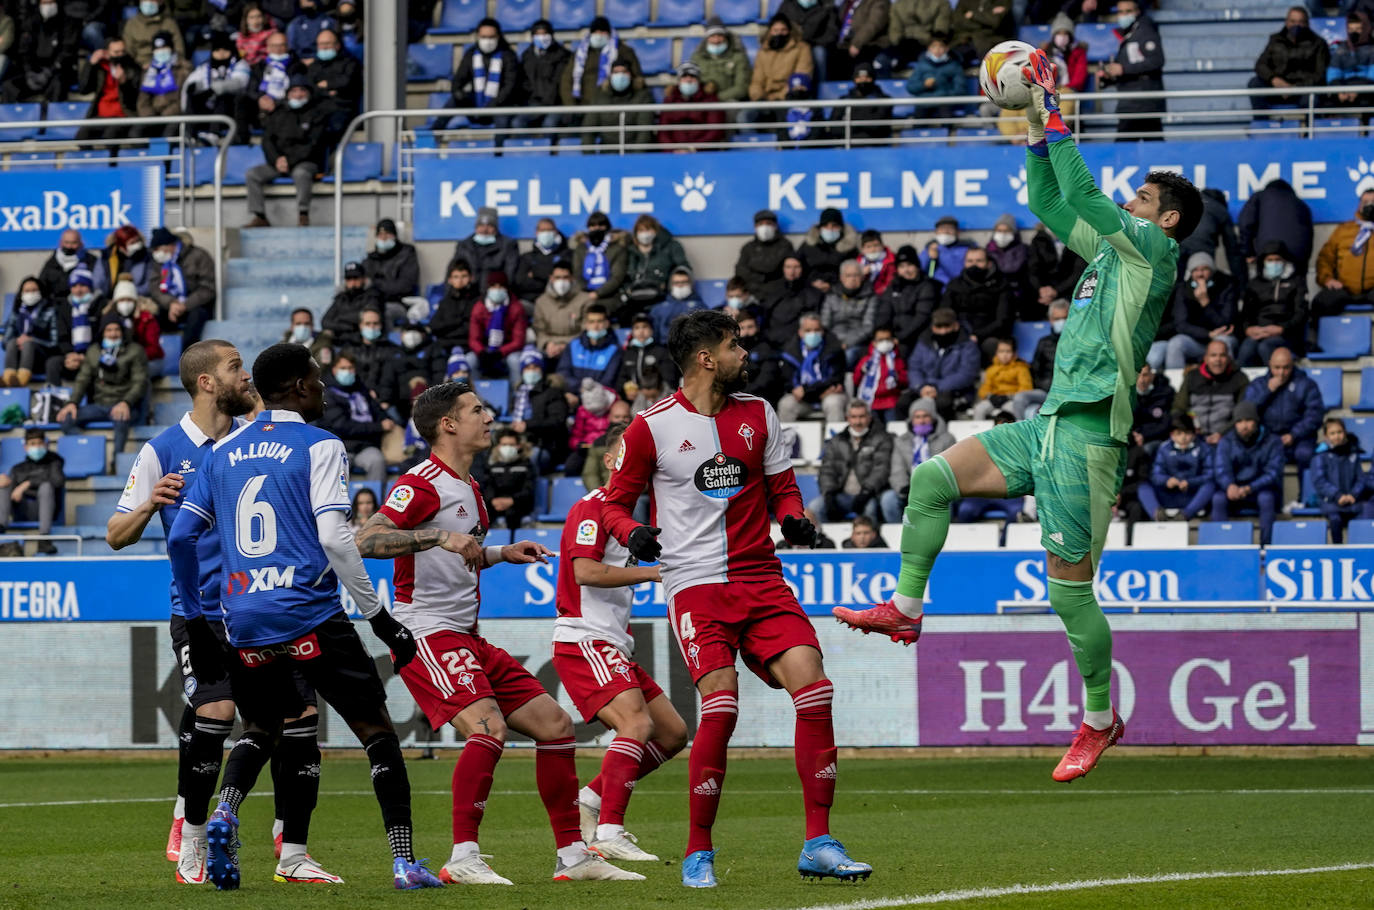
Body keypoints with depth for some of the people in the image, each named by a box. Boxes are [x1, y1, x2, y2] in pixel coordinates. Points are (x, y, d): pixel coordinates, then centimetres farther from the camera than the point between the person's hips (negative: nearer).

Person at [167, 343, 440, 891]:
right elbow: (334, 538, -13)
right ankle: (404, 861, -2)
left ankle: (224, 814, -5)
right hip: (310, 616, -5)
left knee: (259, 730, 24)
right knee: (377, 731, 5)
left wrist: (195, 622, 20)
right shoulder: (318, 446, -3)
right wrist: (378, 617, -7)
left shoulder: (222, 452, 13)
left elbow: (181, 538, 12)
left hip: (245, 621, 5)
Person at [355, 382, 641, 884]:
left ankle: (573, 855, 13)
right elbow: (367, 540, -25)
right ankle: (463, 858, -24)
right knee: (489, 727, -28)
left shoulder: (467, 486, 19)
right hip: (428, 632, -10)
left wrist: (501, 553, 19)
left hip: (467, 636, 10)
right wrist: (439, 537, -31)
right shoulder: (422, 484, -12)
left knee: (554, 724, 6)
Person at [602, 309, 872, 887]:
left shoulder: (757, 414, 11)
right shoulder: (652, 426, -1)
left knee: (812, 686, -13)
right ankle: (698, 853, -6)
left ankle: (818, 844, -5)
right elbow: (616, 501, 7)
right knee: (720, 704, -20)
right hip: (695, 584, -4)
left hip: (760, 579, 4)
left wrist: (793, 518, -3)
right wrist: (632, 532, -15)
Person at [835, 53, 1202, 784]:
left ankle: (1101, 719, 8)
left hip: (1088, 434, -9)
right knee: (932, 477, 2)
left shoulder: (1154, 251, -4)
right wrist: (1036, 132, 17)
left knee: (1069, 588, -5)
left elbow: (1081, 196, -13)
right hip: (1052, 423, 9)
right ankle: (905, 608, 6)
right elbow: (1049, 206, 27)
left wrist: (1053, 120, -7)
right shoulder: (1115, 250, 21)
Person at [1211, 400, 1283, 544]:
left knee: (1266, 498, -36)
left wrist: (1250, 488, -29)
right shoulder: (1226, 442, 4)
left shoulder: (1272, 442, -3)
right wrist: (1230, 486, -34)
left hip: (1260, 489, -2)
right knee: (1218, 498, -30)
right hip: (1234, 489, 2)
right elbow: (1221, 469, -9)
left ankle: (1266, 543, -33)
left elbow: (1273, 473, -12)